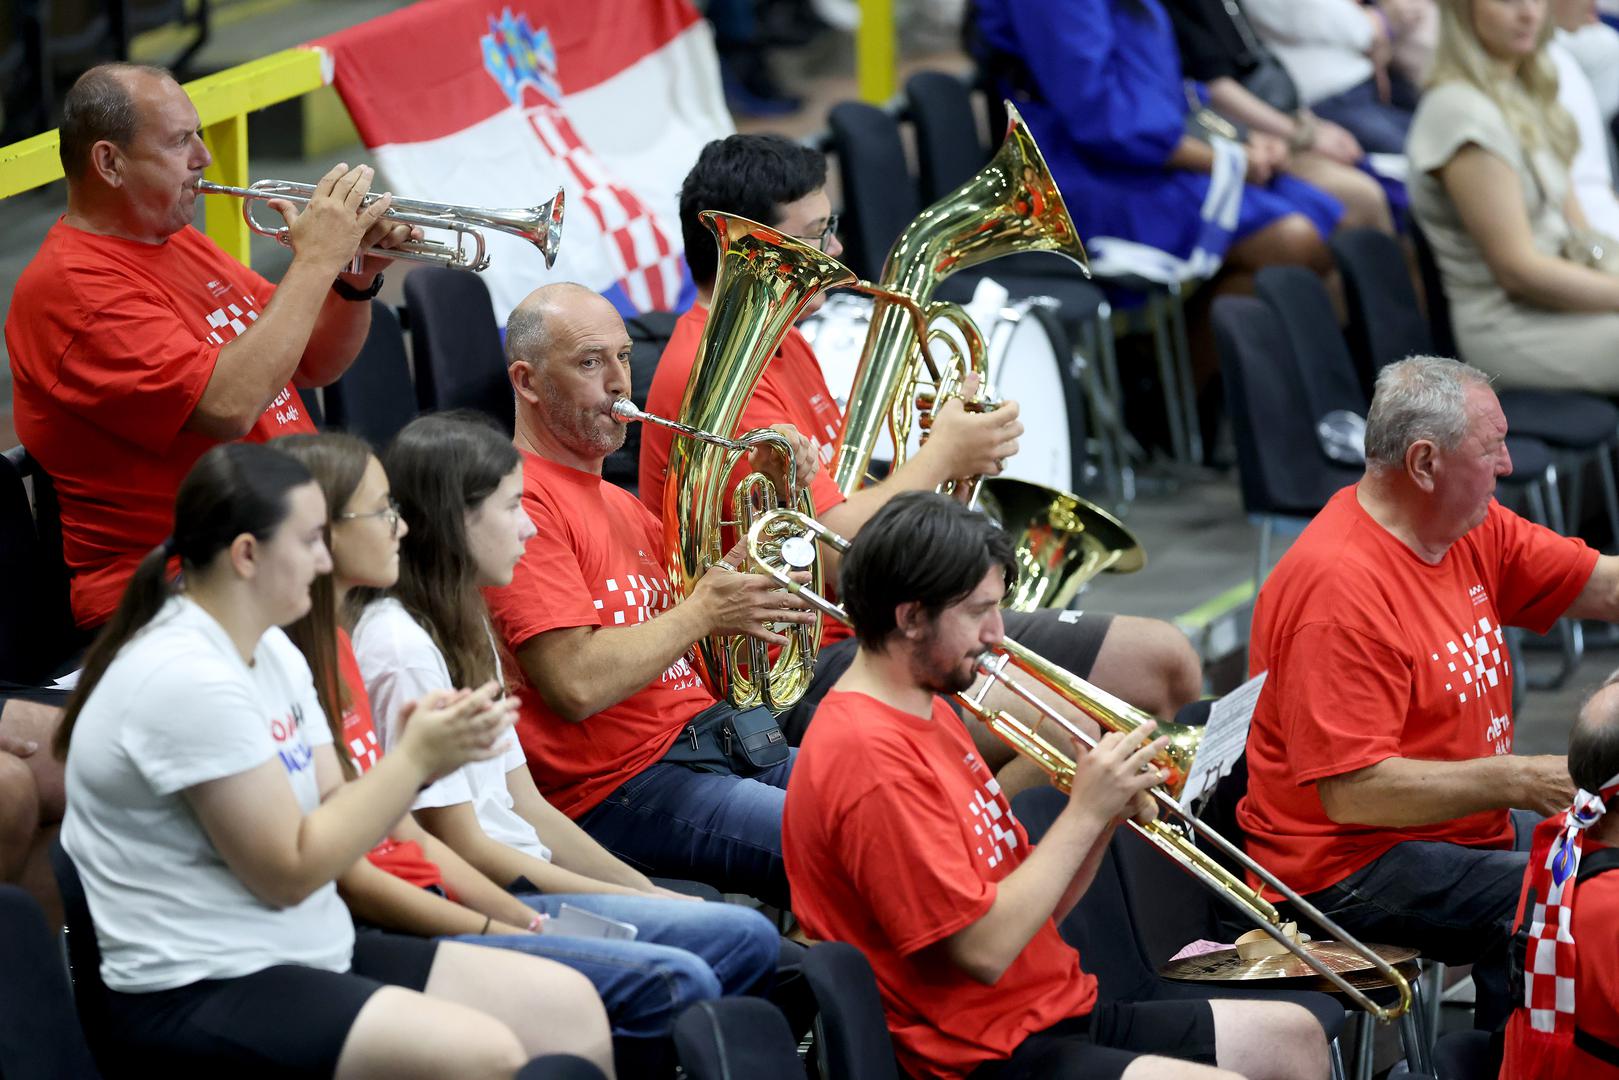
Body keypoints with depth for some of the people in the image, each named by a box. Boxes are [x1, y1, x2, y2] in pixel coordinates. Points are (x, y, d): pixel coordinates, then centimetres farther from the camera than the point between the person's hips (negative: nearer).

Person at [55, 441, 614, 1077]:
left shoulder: (272, 650, 11)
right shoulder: (187, 680, -19)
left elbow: (333, 819, 8)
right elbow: (289, 872, -17)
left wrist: (428, 755, -9)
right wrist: (415, 758, -13)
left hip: (311, 955, 10)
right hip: (199, 993, -10)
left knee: (567, 1005, 1)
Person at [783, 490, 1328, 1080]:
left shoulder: (931, 714, 13)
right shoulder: (870, 754, -20)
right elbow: (985, 950, -23)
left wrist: (1107, 813, -3)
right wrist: (1084, 812, -15)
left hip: (1054, 1012, 10)